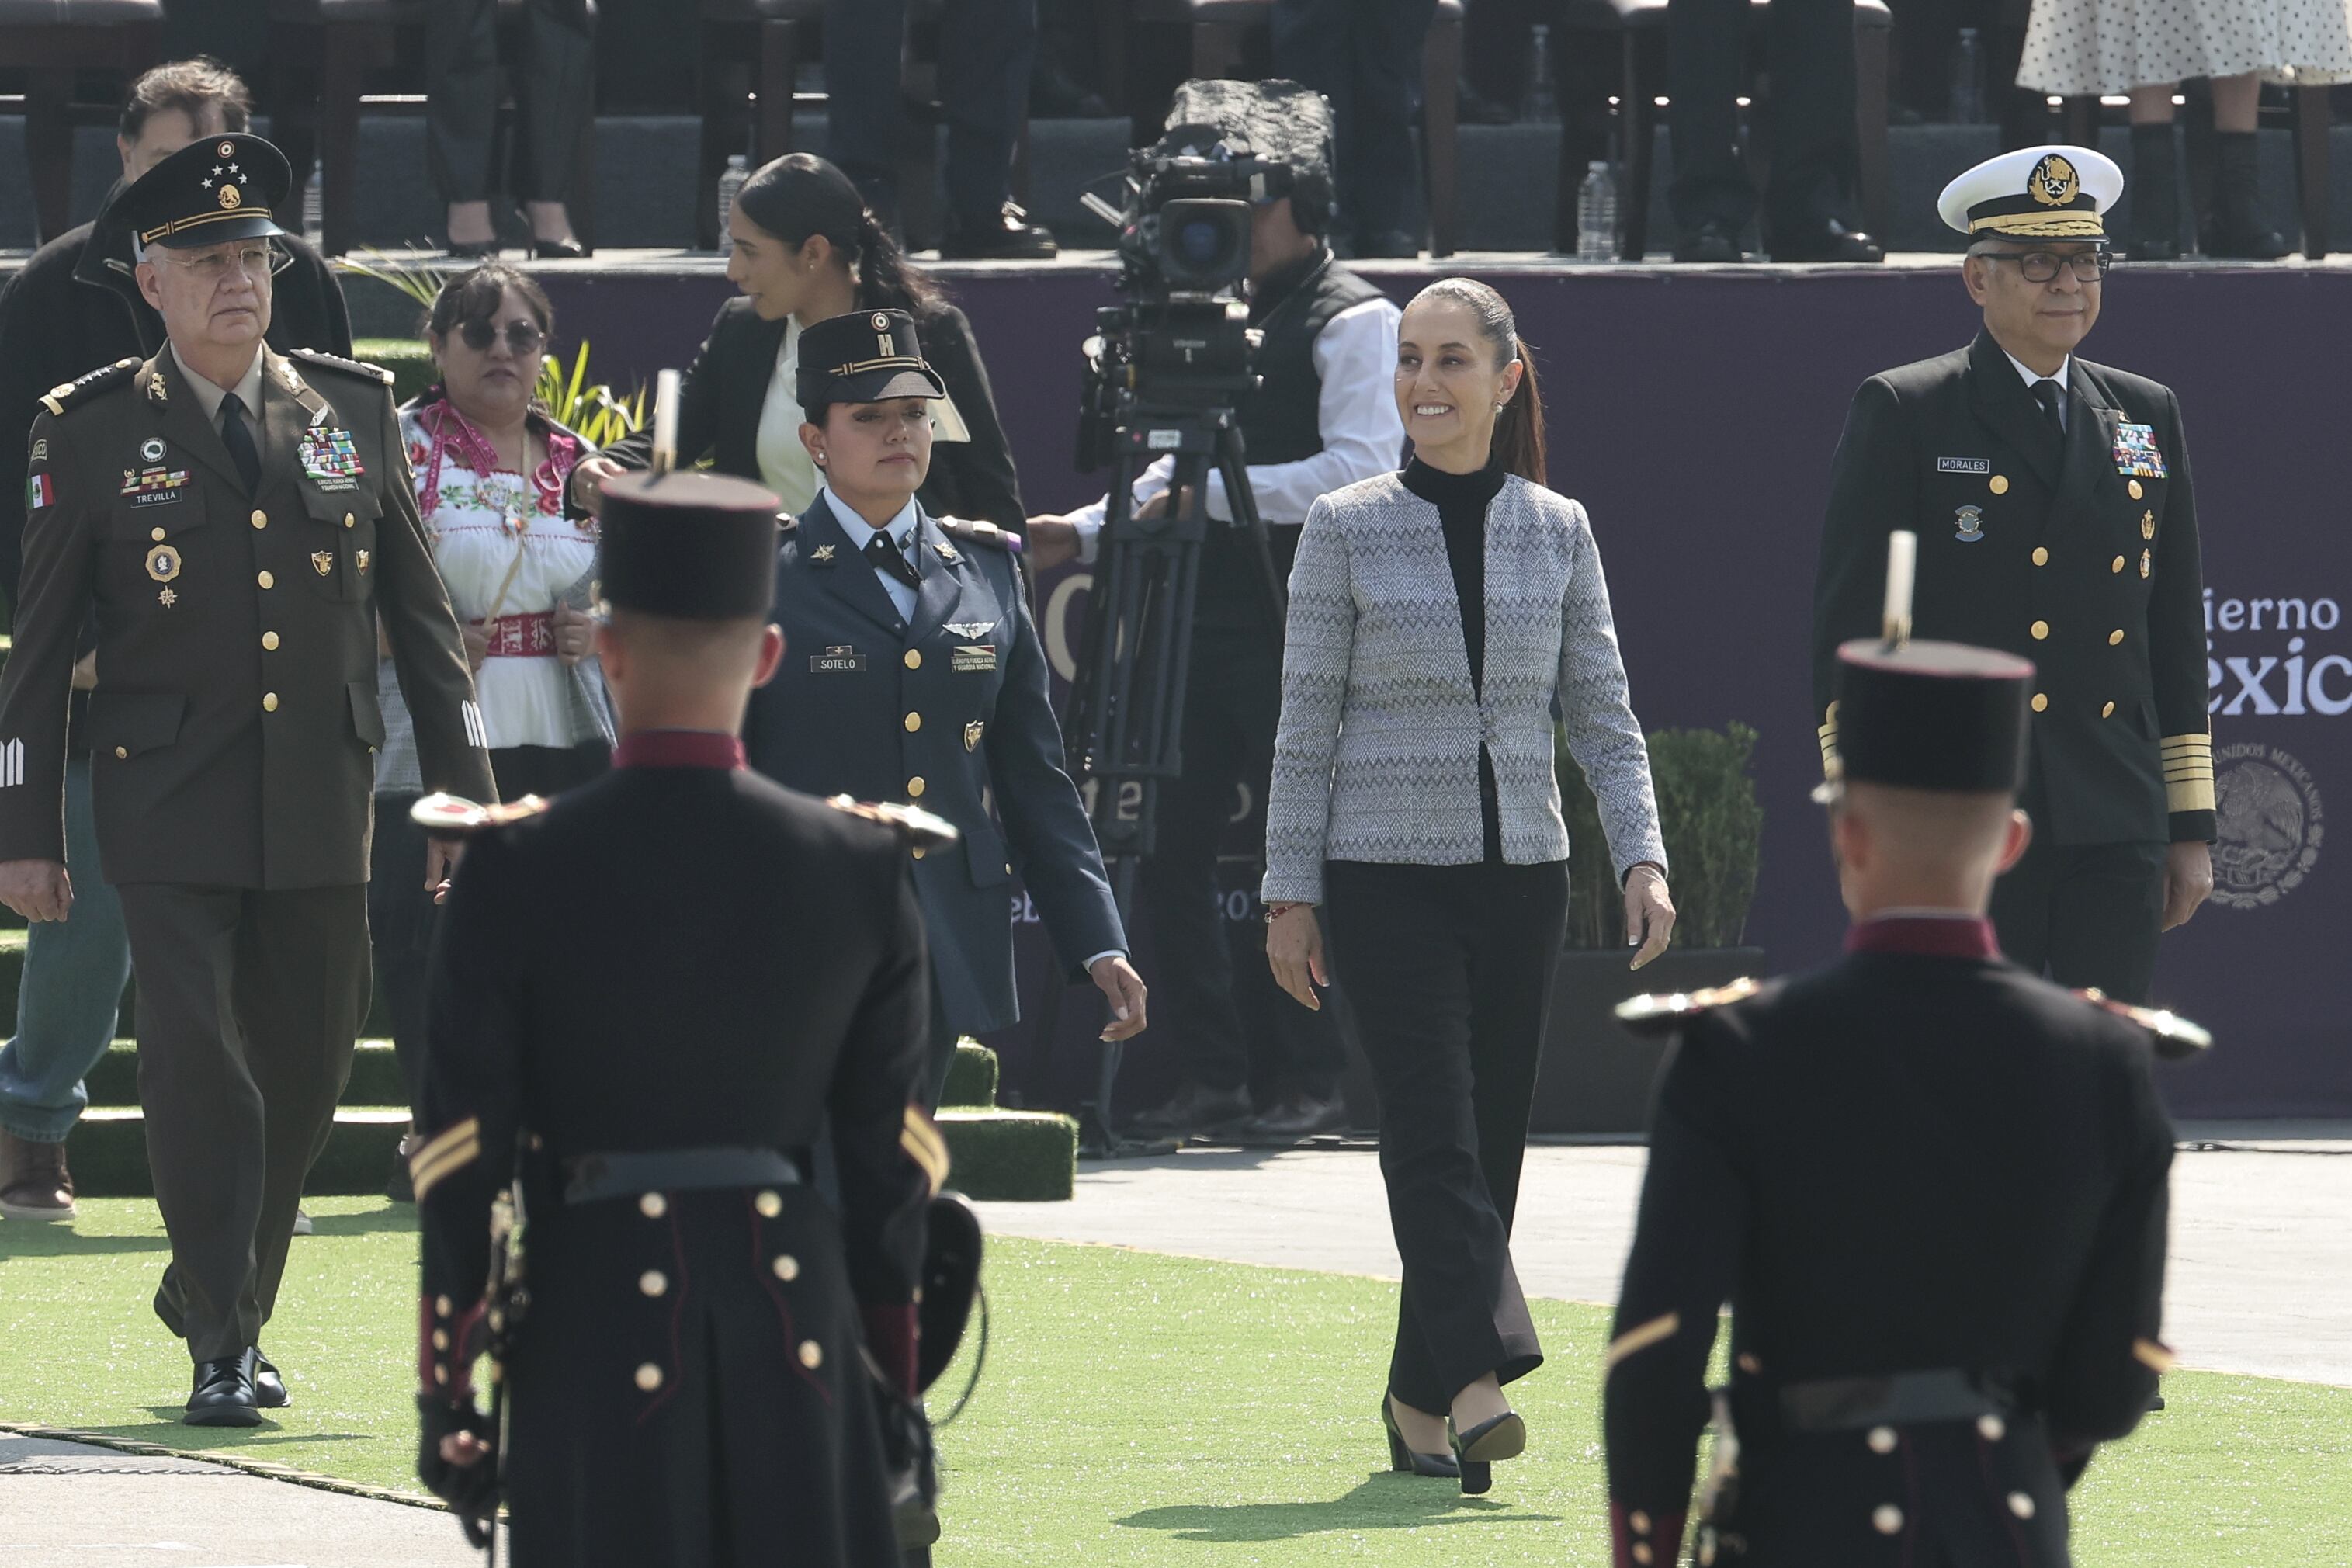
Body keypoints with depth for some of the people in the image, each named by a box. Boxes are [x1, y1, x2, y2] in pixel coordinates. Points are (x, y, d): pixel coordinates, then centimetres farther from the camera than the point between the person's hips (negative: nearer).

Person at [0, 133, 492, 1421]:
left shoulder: (353, 409, 8)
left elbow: (419, 615, 12)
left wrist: (464, 790, 8)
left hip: (321, 808, 3)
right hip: (169, 812, -3)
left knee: (306, 1070, 8)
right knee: (198, 1069, -10)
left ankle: (217, 1300, 28)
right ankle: (221, 1349, -3)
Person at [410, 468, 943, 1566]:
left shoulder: (517, 872, -8)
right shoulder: (859, 869, -1)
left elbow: (459, 1167, -6)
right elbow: (892, 1162, 4)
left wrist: (447, 1398, 2)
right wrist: (895, 1389, 14)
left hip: (593, 1315, -2)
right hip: (796, 1321, 2)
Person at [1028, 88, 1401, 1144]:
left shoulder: (1353, 322, -8)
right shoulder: (1230, 314, 18)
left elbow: (1358, 472, -17)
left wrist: (1213, 492, -19)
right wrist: (1089, 530, 12)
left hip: (1298, 625, -9)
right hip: (1209, 613, 9)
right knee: (1170, 849, 6)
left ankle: (1308, 1082, 3)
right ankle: (1215, 1074, 12)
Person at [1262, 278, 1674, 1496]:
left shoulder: (1557, 532, 8)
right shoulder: (1347, 529, 1)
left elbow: (1602, 718, 8)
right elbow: (1306, 724, 1)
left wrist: (1641, 858, -5)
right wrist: (1289, 893, -3)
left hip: (1521, 875, 3)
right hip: (1388, 877, -3)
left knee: (1492, 1141, 4)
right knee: (1435, 1131, -15)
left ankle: (1419, 1396, 14)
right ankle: (1478, 1374, -26)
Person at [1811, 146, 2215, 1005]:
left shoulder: (2146, 416, 16)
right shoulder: (1904, 413, 1)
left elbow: (2178, 636, 18)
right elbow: (1848, 624, -2)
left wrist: (2192, 824, 14)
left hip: (2115, 837, 4)